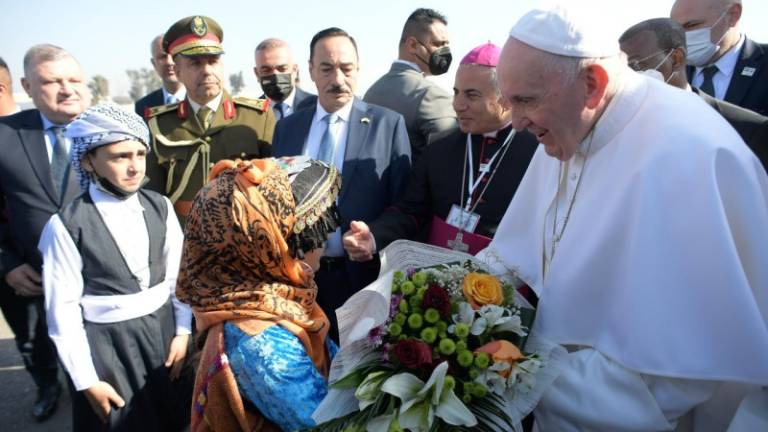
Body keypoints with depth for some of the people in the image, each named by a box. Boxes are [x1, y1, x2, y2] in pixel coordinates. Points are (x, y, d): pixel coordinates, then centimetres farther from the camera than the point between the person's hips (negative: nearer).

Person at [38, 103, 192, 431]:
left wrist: (182, 331, 1)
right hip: (105, 342, -3)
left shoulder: (160, 207, -4)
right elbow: (62, 309, -11)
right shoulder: (66, 226, -15)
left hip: (162, 328, 4)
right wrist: (86, 380, -8)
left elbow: (178, 273, 3)